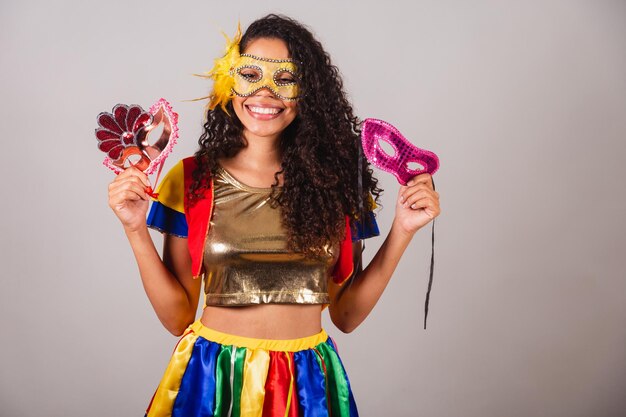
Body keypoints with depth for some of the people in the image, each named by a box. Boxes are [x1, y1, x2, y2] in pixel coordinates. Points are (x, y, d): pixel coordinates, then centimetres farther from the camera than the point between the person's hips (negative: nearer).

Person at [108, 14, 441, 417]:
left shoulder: (335, 178, -5)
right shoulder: (192, 180, -6)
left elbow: (346, 314, -1)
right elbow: (177, 316, -5)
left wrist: (402, 231, -8)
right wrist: (137, 231, -13)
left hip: (308, 381, 1)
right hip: (213, 376, -1)